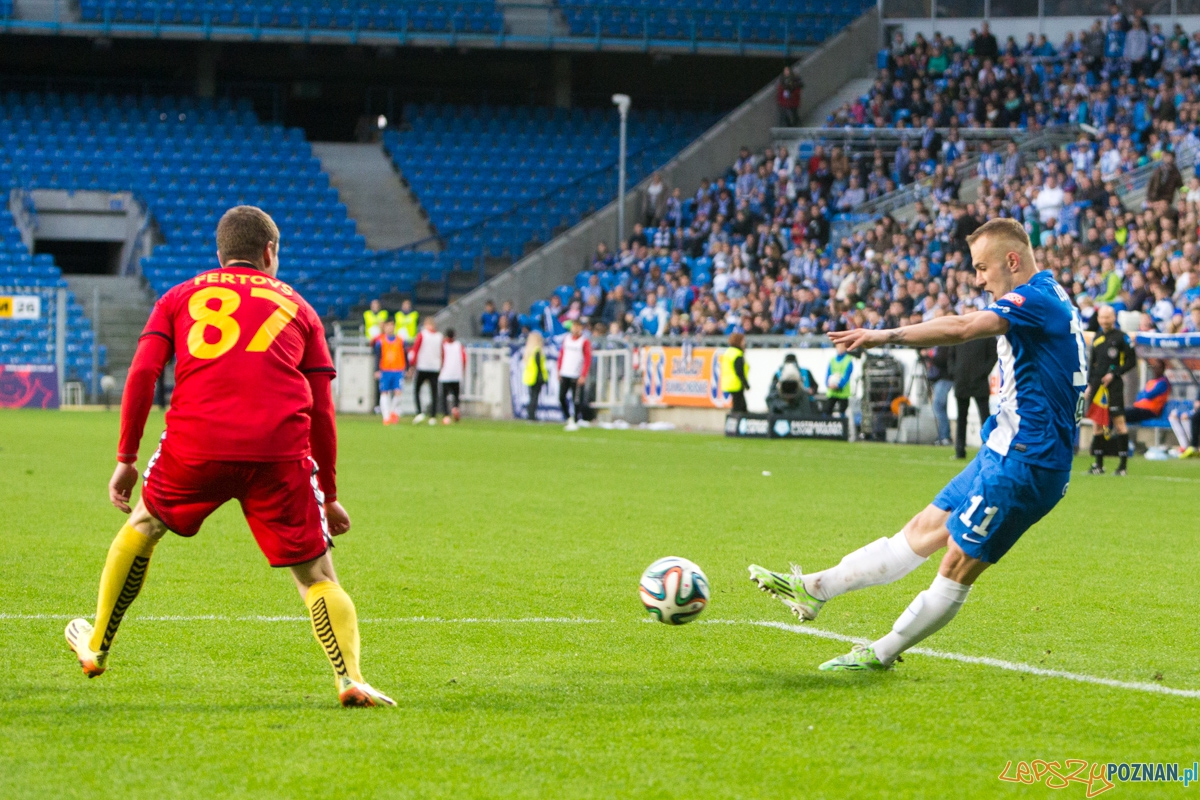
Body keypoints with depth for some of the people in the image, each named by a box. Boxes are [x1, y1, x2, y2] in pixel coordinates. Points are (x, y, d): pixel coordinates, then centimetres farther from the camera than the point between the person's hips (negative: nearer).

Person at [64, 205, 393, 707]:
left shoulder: (180, 298, 22)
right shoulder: (298, 308, 22)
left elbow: (142, 373, 8)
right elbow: (322, 411, 18)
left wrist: (126, 458, 11)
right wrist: (328, 495, 24)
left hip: (195, 444, 1)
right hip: (280, 454, -1)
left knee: (143, 527, 28)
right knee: (317, 576, 7)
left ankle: (96, 648, 37)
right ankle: (350, 679, -15)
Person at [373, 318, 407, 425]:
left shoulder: (400, 341, 8)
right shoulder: (380, 341, 4)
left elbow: (405, 356, 15)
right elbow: (377, 356, 3)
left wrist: (407, 368, 14)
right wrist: (377, 370, -5)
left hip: (398, 371, 1)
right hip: (385, 371, -1)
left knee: (398, 392, -11)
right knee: (384, 393, 0)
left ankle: (394, 413, 10)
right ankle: (386, 417, 5)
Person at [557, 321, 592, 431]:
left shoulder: (585, 342, -4)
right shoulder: (566, 339, 12)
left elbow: (588, 360, -6)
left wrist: (583, 376, -11)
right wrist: (559, 371, 13)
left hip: (577, 376, -5)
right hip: (564, 375, 5)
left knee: (576, 400, -3)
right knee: (561, 397, -1)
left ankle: (575, 422, 5)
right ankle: (569, 417, 17)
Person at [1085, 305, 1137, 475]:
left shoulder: (1121, 337, -3)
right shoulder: (1097, 338, 16)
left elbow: (1131, 361, -5)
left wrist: (1114, 374, -13)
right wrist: (1089, 385, 15)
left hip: (1114, 385, -6)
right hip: (1097, 385, 6)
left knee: (1119, 422, -7)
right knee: (1098, 423, 7)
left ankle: (1123, 464, -6)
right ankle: (1099, 464, 12)